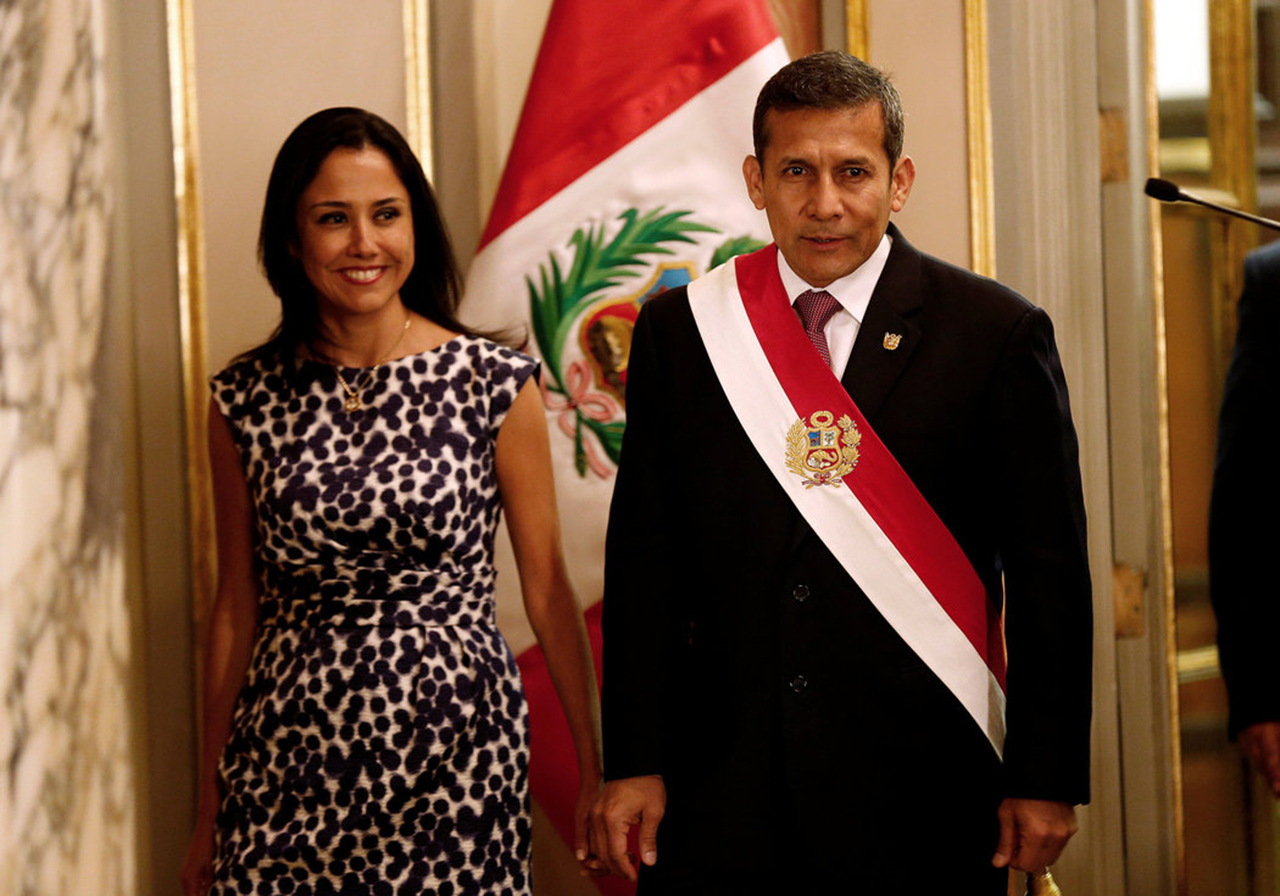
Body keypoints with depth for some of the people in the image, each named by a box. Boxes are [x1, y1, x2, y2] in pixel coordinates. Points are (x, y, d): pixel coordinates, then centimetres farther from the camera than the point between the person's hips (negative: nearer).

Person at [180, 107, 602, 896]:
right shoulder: (246, 403, 3)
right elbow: (237, 608, 8)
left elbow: (548, 590, 1)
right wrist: (210, 811, 10)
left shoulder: (496, 385, -3)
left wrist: (596, 771, -2)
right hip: (291, 763, 1)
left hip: (455, 750, -1)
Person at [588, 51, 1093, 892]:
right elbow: (645, 559, 5)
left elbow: (1049, 574, -2)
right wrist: (634, 764, 1)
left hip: (921, 798, -1)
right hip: (723, 790, 2)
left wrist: (1047, 779, -4)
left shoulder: (996, 334, -3)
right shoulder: (679, 332, 4)